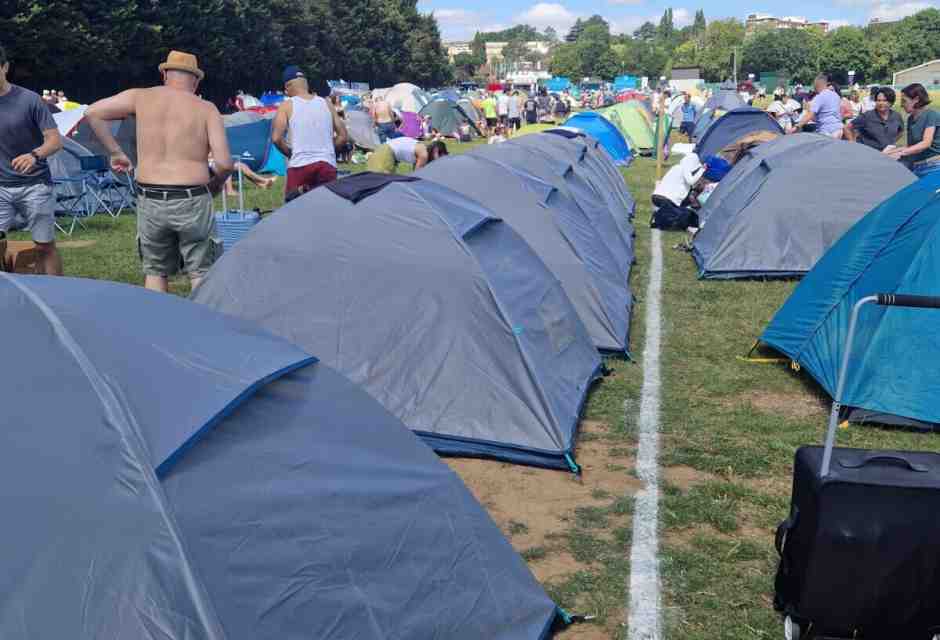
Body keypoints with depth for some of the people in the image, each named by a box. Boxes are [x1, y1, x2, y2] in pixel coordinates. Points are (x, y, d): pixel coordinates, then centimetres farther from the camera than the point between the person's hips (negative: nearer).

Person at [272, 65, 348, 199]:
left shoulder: (287, 106, 1)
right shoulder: (326, 104, 11)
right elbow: (343, 136, 11)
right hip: (327, 165, 3)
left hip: (299, 165, -3)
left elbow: (276, 138, -8)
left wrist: (290, 154, 8)